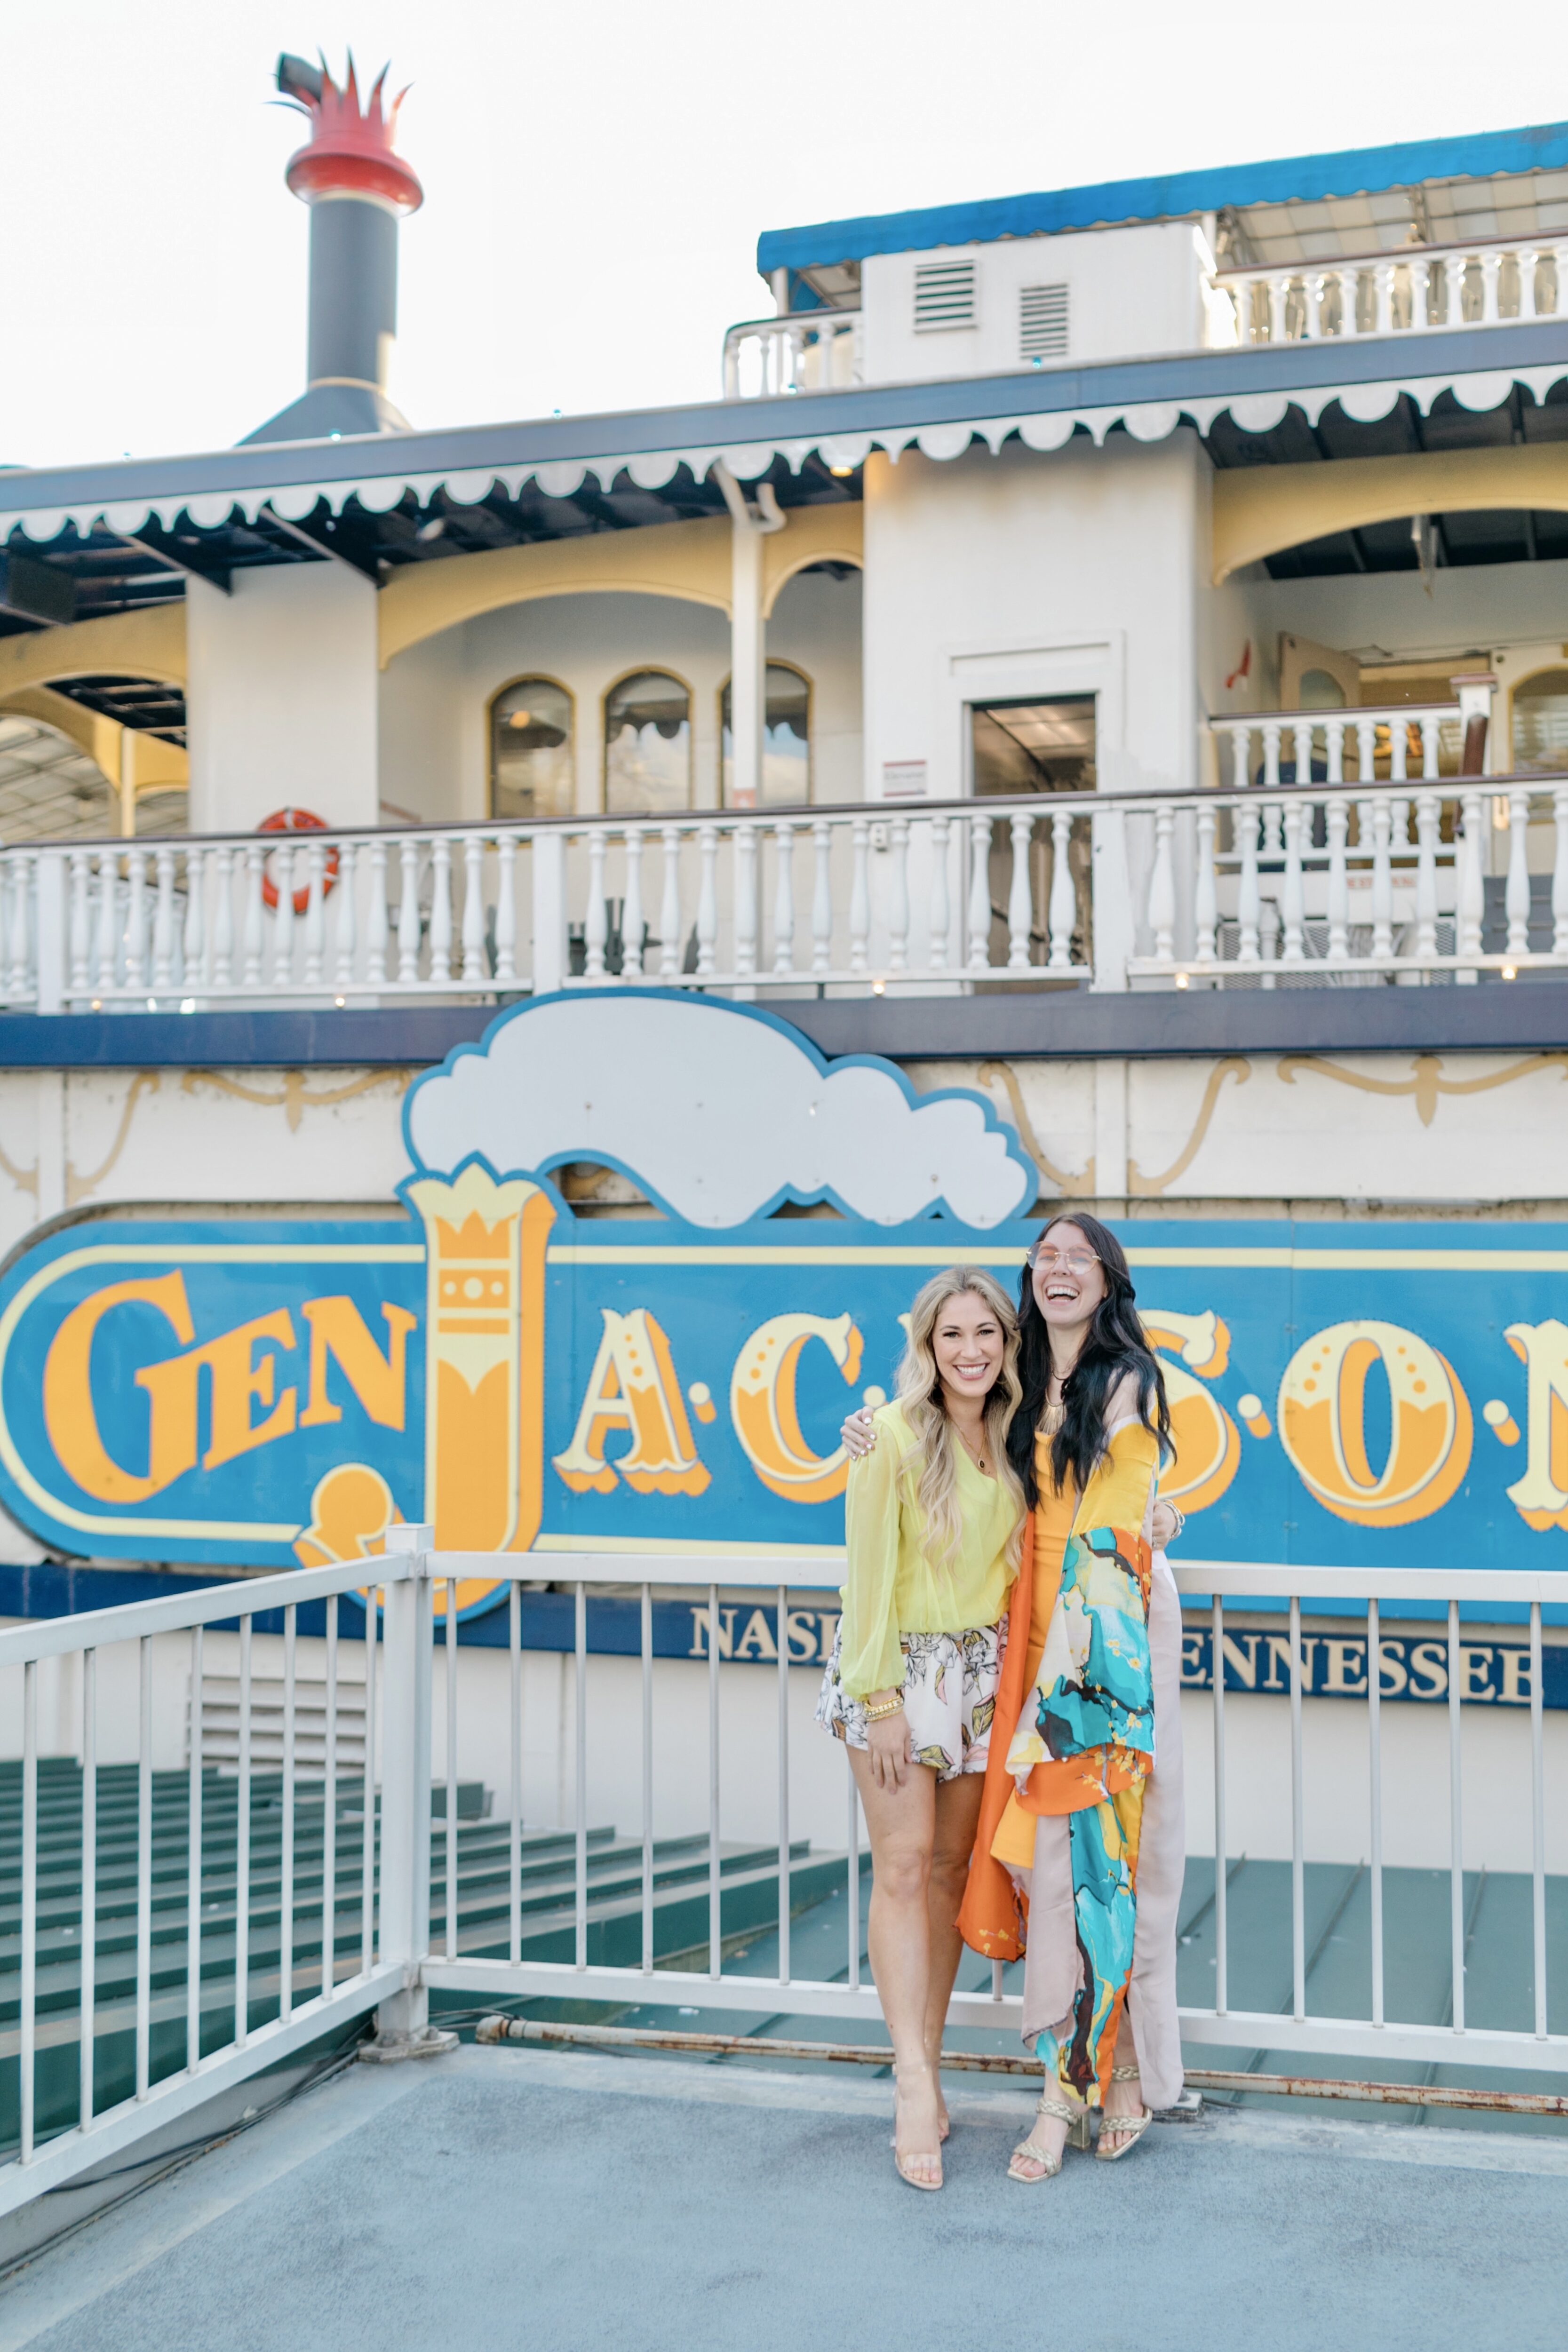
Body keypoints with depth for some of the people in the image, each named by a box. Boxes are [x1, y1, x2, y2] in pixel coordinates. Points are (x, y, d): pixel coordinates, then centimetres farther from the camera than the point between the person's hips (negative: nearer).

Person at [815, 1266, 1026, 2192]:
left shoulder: (1014, 1441, 5)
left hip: (981, 1671, 5)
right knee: (904, 1865, -8)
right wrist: (882, 1697, -13)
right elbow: (871, 1570, -11)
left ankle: (928, 2065, 17)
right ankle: (916, 2082, -8)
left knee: (951, 1869, 8)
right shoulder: (893, 1436, -12)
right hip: (898, 1664, -5)